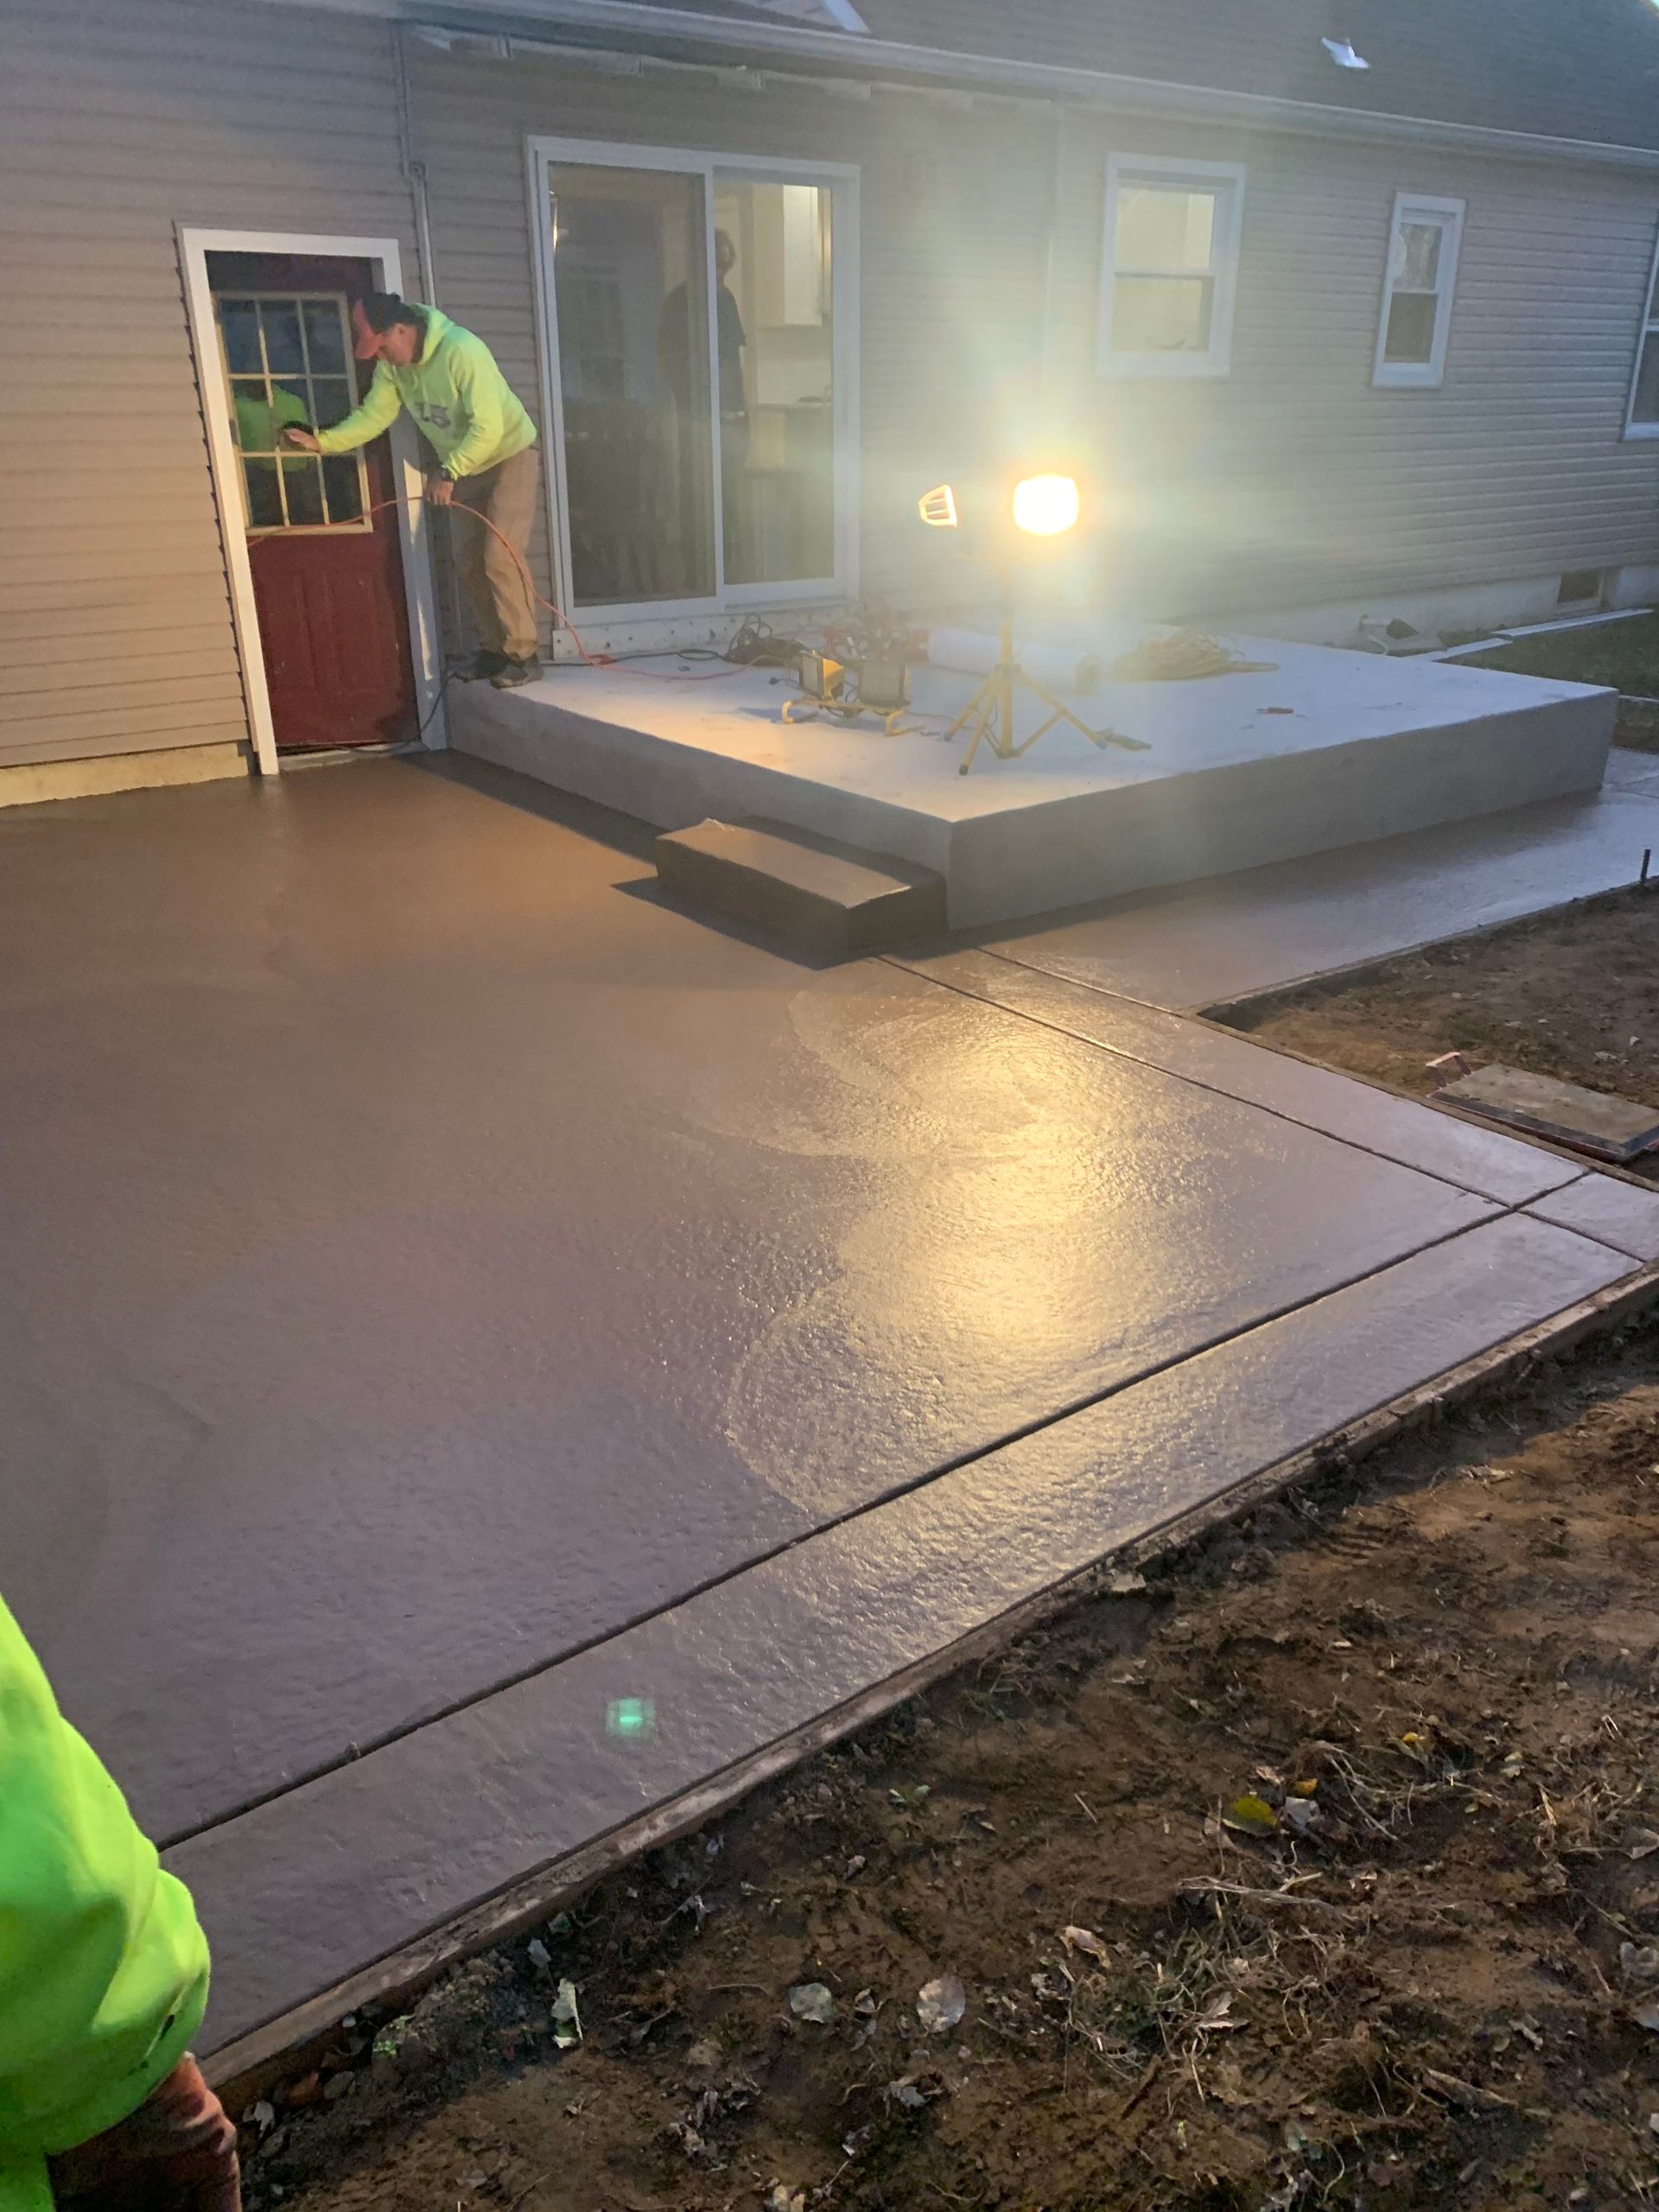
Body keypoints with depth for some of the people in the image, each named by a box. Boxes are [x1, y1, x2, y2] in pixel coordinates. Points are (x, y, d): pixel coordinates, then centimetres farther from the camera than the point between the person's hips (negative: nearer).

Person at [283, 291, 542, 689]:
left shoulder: (461, 350, -28)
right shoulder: (392, 365, -5)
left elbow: (488, 428, -30)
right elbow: (372, 415, -4)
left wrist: (448, 472, -29)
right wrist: (320, 441, -15)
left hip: (510, 456, -8)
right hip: (466, 468, 8)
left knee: (500, 558, -16)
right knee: (469, 561, 7)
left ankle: (523, 655, -10)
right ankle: (495, 650, 15)